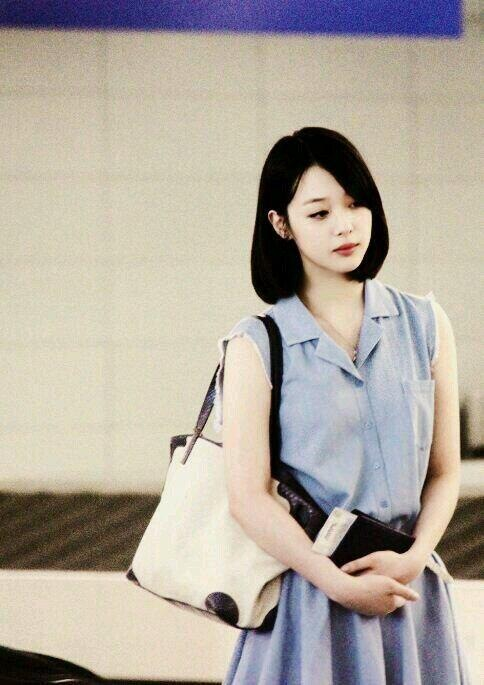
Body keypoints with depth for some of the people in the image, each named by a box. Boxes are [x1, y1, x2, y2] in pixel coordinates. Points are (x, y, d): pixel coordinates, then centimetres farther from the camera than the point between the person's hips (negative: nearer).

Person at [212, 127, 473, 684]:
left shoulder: (424, 325, 6)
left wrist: (413, 559, -8)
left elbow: (444, 470, 7)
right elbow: (248, 497, -8)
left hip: (411, 591, 3)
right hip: (308, 591, -3)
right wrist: (342, 585, -13)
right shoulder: (257, 345, -3)